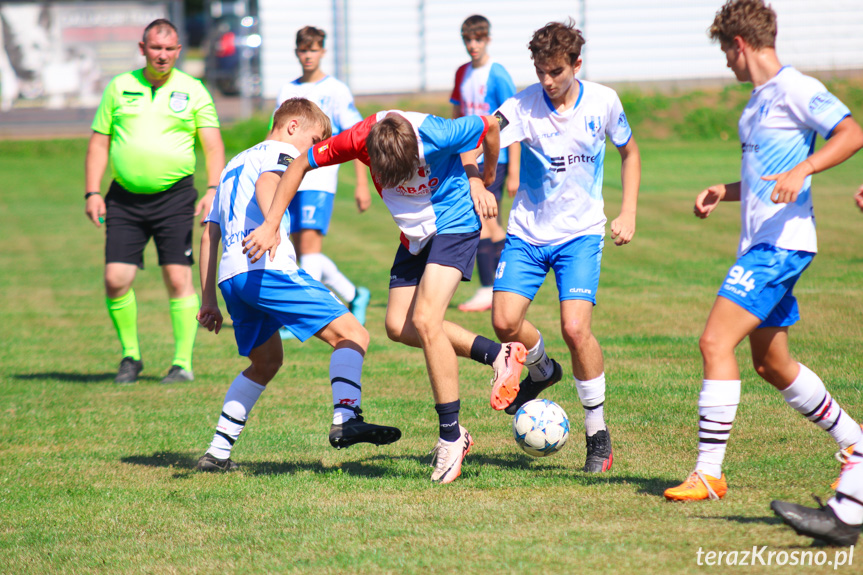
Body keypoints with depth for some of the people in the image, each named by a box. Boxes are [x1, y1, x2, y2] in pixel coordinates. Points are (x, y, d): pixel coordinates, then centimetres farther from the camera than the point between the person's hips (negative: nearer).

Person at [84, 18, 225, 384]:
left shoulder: (193, 90, 4)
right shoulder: (119, 88, 8)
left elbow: (213, 145, 2)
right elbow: (99, 143, 11)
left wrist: (213, 189, -12)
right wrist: (92, 193, 1)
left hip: (175, 196, -2)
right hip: (124, 199, 2)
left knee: (178, 279, -6)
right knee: (115, 280, -5)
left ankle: (183, 363, 2)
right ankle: (130, 355, 14)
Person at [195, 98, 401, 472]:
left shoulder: (234, 165, 33)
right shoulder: (280, 152, 8)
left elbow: (209, 234, 30)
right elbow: (266, 183, -16)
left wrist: (208, 300, 29)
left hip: (229, 276, 8)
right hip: (268, 268, -8)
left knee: (266, 362, 26)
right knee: (352, 334, -9)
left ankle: (217, 453, 19)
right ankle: (345, 420, -31)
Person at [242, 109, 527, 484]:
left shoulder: (435, 134, -33)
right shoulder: (360, 139, -22)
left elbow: (489, 127, -13)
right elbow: (300, 166, -8)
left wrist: (484, 179, 5)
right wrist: (271, 225, -11)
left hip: (456, 224, -6)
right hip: (416, 234, 6)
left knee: (425, 321, -19)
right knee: (398, 326, 1)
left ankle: (451, 438, -11)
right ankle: (498, 355, 12)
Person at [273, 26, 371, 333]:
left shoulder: (336, 91, 0)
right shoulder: (287, 90, 15)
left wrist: (362, 184, -6)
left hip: (320, 179, -6)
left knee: (310, 243, -18)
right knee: (302, 251, 6)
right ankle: (354, 295, 22)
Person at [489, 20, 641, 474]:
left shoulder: (603, 102, -7)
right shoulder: (523, 106, -13)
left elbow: (629, 153, 11)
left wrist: (628, 214, 4)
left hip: (580, 233, -1)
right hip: (527, 232, 1)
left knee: (575, 327, -17)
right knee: (505, 321, -13)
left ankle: (598, 435, -2)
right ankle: (542, 371, 24)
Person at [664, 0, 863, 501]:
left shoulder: (794, 89, -11)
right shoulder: (760, 99, 19)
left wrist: (802, 170, -32)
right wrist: (725, 192, 15)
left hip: (782, 243, -11)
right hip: (762, 243, 11)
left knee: (716, 342, -17)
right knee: (772, 364, 17)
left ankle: (709, 473, -16)